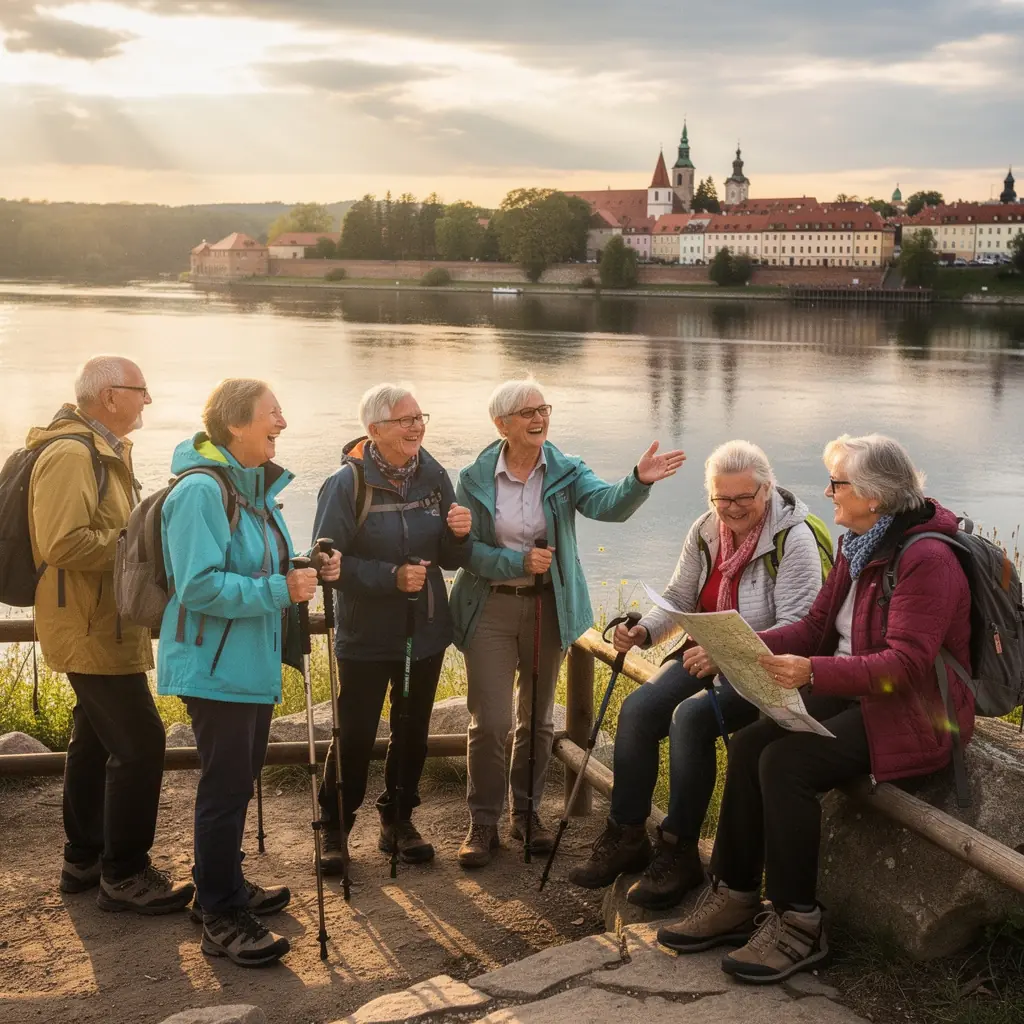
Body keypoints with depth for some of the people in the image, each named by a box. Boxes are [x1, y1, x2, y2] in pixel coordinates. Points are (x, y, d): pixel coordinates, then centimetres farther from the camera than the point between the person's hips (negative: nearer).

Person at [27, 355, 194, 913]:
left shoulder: (104, 451, 15)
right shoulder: (70, 455, -19)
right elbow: (61, 544, -28)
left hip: (103, 626, 11)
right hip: (92, 629, -11)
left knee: (95, 739, 17)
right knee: (139, 743, -10)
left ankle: (84, 859, 28)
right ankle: (123, 875, -1)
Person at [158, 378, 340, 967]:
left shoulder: (257, 486, 10)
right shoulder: (201, 490, -20)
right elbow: (199, 586, -26)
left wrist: (309, 568, 2)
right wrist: (280, 590, -26)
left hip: (253, 662, 10)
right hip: (215, 667, -10)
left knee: (241, 779, 19)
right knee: (226, 786, -4)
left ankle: (225, 888, 34)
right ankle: (222, 920, 6)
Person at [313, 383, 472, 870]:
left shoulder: (433, 477, 0)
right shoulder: (347, 483, -14)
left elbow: (451, 560, 6)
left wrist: (459, 535, -17)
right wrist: (391, 577, -25)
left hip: (426, 631, 5)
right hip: (367, 635, -5)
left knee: (413, 732, 16)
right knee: (355, 737, 0)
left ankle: (398, 821, 32)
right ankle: (335, 829, 17)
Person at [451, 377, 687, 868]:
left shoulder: (566, 472, -4)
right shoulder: (475, 479, -5)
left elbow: (608, 505, -24)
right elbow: (466, 550, -8)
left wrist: (640, 481, -44)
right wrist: (520, 561, -22)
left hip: (548, 606, 2)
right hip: (491, 607, -2)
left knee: (537, 718, 14)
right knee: (489, 721, -4)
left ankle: (527, 811, 31)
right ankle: (483, 822, 11)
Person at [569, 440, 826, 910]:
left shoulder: (794, 539, -15)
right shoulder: (705, 531, 5)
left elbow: (796, 628, -22)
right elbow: (678, 598, 12)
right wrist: (643, 632, -9)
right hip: (706, 654, 7)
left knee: (690, 718, -30)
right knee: (637, 709, -16)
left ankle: (679, 852, -18)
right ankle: (626, 836, -4)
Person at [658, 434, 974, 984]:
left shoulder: (927, 559, -20)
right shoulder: (857, 548, 9)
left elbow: (905, 664, -27)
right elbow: (813, 627, 9)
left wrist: (813, 672, -38)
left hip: (913, 713, -9)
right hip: (852, 693, 9)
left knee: (786, 763, -25)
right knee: (748, 744, -10)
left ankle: (797, 924, -12)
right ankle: (734, 900, -2)